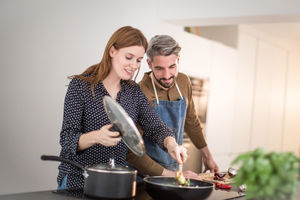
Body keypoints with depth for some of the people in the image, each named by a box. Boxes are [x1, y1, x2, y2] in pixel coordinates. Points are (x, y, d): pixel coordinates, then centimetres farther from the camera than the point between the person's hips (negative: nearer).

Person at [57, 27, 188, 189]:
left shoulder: (134, 92, 7)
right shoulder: (80, 85, -9)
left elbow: (155, 127, 0)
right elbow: (67, 139, -13)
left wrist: (171, 144, -22)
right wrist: (95, 137, -33)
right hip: (77, 180, -4)